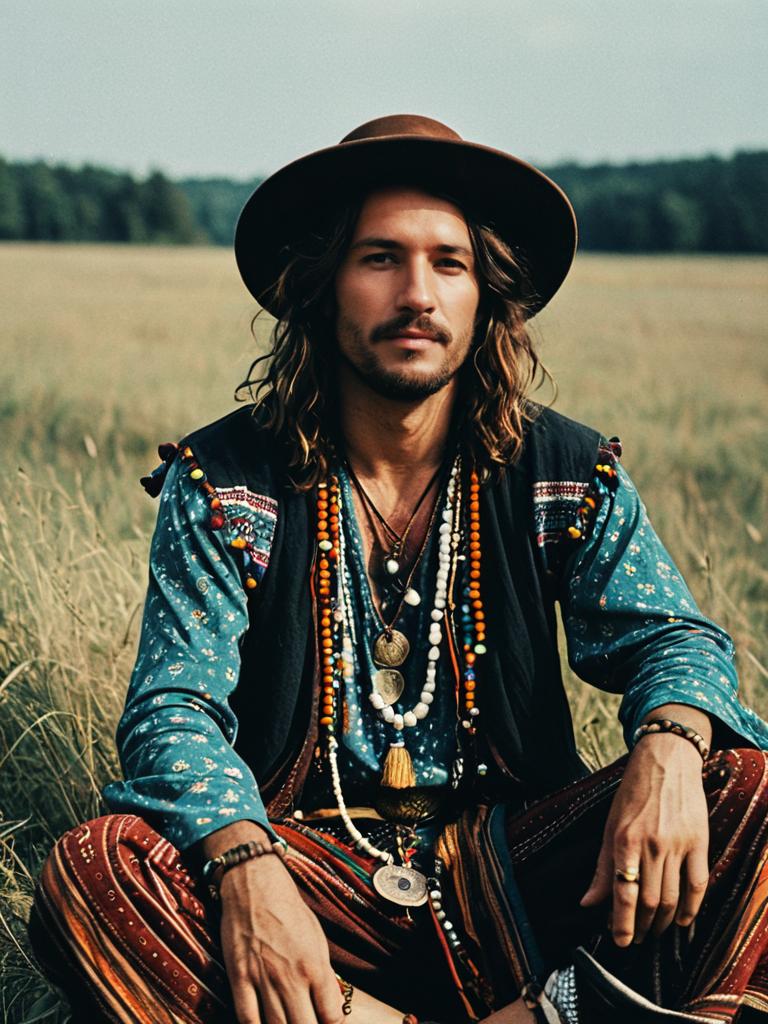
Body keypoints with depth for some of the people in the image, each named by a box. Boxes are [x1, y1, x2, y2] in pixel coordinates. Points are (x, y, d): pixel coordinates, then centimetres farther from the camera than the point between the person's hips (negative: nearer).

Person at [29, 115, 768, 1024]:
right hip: (311, 859, 0)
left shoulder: (567, 476, 3)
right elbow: (173, 708, -8)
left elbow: (671, 634, 1)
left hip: (513, 862, 1)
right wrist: (245, 868, -30)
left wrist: (668, 746, -25)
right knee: (89, 877, -31)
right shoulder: (223, 481, -2)